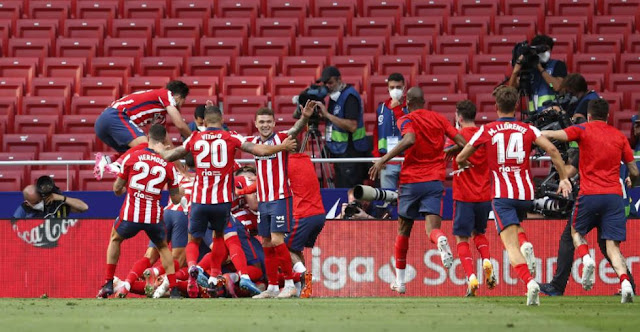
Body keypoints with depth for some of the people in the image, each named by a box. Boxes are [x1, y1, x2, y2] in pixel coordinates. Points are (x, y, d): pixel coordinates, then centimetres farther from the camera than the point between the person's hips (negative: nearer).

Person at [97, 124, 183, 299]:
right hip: (154, 217, 1)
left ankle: (108, 285, 23)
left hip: (130, 214, -1)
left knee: (115, 239, 29)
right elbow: (176, 199, 7)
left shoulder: (132, 157, 0)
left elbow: (117, 189, 9)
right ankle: (174, 289, 17)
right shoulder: (168, 165, 1)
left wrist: (122, 189, 33)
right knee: (163, 248, 27)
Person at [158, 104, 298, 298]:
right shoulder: (231, 138, 0)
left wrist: (156, 152, 36)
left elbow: (168, 156, 14)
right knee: (219, 235, 26)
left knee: (193, 241, 11)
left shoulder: (195, 139, 4)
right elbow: (260, 151, -4)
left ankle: (192, 267, -21)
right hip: (222, 200, 0)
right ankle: (214, 277, 22)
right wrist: (282, 147, 10)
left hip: (199, 201, 0)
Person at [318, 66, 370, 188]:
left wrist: (327, 115, -21)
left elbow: (352, 126, -24)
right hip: (340, 152, 9)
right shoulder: (335, 95, 14)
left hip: (351, 153, -9)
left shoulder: (349, 96, -14)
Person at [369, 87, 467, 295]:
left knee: (403, 230, 14)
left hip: (411, 180, -2)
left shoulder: (407, 120, -3)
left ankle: (400, 281, 20)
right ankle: (441, 241, -46)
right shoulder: (438, 118, 10)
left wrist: (383, 160, -24)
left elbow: (410, 140, -25)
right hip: (435, 180, 2)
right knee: (432, 227, -7)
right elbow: (461, 142, 5)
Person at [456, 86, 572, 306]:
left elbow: (461, 158, 11)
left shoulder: (486, 131, 4)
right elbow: (552, 150, -5)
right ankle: (525, 245, -1)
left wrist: (463, 164, 35)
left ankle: (529, 282, -32)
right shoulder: (528, 130, 7)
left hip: (502, 194, -3)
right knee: (515, 227, 32)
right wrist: (564, 178, 2)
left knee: (511, 245, -9)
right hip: (526, 193, 3)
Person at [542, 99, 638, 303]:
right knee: (613, 246, 0)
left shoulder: (584, 130, 3)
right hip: (614, 194, 2)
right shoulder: (619, 137, 12)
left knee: (576, 231, 23)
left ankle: (586, 259, -7)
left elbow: (552, 135, -11)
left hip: (589, 194, -2)